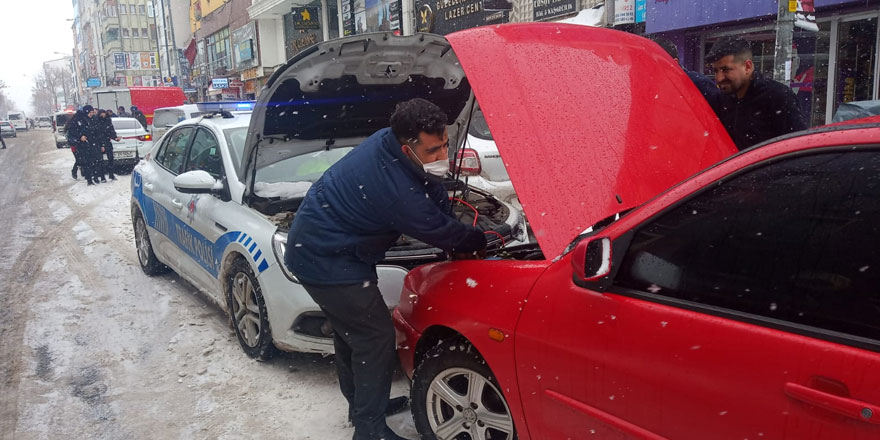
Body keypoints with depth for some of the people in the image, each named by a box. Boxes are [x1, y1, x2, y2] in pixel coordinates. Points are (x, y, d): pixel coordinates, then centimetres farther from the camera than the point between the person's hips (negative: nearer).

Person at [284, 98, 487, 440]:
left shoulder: (388, 140, -6)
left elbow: (436, 200, 5)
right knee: (375, 338, -2)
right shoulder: (399, 193, -33)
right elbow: (441, 232, -16)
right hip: (327, 261, -10)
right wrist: (478, 242, 3)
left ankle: (361, 404, 42)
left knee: (350, 330, 23)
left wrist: (461, 242, 3)